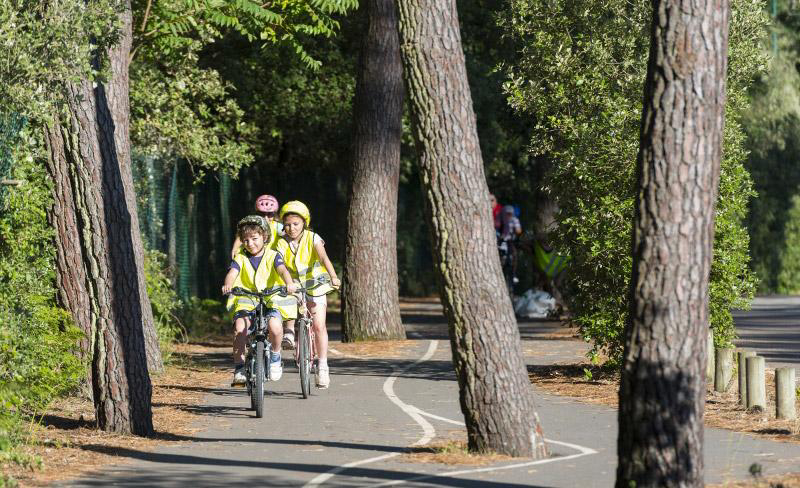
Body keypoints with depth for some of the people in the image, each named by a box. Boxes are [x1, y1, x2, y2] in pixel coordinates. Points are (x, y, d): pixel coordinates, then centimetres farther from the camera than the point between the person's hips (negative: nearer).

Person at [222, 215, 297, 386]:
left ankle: (275, 356, -2)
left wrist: (289, 283, -36)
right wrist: (228, 285, -34)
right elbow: (232, 272, -10)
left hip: (271, 301, -1)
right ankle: (239, 368, -15)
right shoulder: (240, 258, 8)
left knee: (274, 325, -31)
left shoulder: (272, 256, 4)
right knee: (239, 327, -26)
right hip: (246, 301, 1)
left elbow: (282, 270, -14)